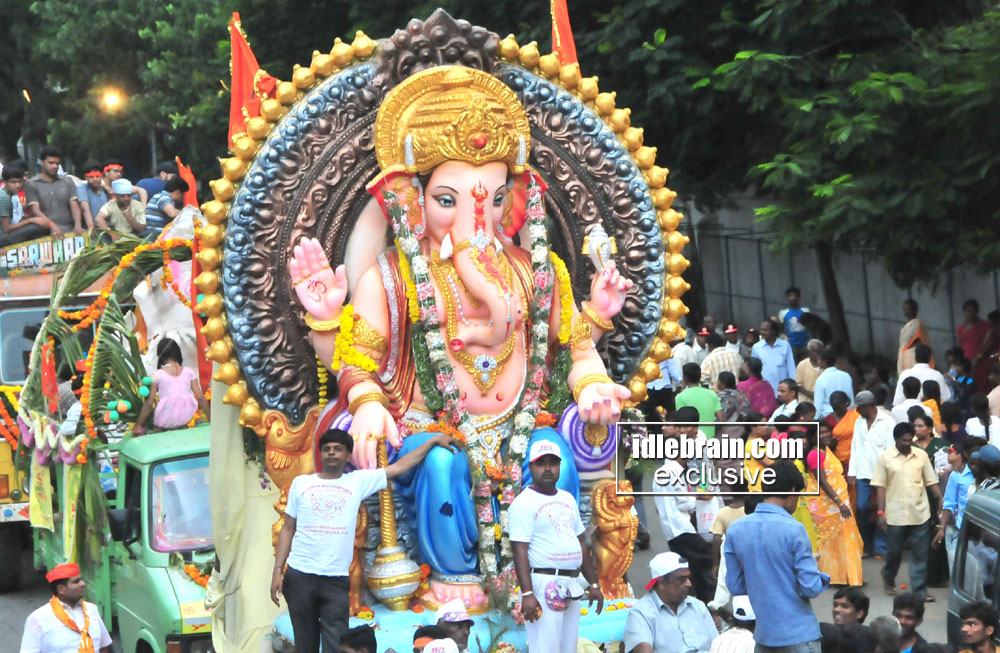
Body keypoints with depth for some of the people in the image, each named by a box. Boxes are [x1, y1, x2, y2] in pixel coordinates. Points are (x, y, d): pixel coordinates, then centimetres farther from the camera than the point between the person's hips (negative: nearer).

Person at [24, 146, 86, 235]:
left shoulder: (67, 182, 17)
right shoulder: (31, 184, 8)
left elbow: (74, 206, 8)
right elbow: (35, 210, -3)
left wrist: (78, 224, -13)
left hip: (69, 230, 4)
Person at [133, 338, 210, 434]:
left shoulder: (157, 375, -6)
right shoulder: (189, 372, 1)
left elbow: (149, 403, -7)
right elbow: (200, 398, 0)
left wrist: (138, 425, -1)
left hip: (164, 422, -1)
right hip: (185, 420, 1)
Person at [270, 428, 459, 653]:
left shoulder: (358, 481, 8)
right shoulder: (301, 483, 8)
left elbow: (401, 466, 11)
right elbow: (287, 529, 9)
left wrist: (434, 441, 11)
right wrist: (277, 570, 2)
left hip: (336, 580, 0)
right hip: (300, 576, 0)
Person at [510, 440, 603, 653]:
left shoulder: (568, 499, 18)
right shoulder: (524, 503, -7)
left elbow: (581, 544, 24)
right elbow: (520, 551, -15)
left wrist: (594, 583, 19)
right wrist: (527, 593, -23)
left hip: (571, 586, 8)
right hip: (544, 585, -8)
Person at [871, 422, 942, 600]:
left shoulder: (921, 455, 4)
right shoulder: (885, 457, -2)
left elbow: (931, 481, 7)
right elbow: (880, 487, -1)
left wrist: (942, 499, -4)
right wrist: (881, 512, -6)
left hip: (920, 514, 1)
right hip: (895, 515, -1)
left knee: (920, 553, 1)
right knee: (894, 552, 9)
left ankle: (920, 589, 8)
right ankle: (888, 577, 37)